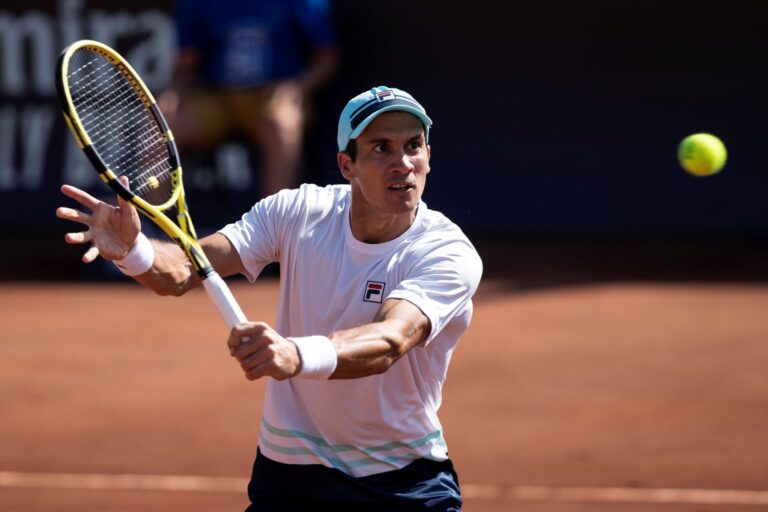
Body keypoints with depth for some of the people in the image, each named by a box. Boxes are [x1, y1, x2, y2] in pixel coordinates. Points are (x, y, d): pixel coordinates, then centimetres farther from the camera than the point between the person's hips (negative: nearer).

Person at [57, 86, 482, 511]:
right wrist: (130, 250, -39)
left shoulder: (451, 255, -19)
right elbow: (180, 273, -15)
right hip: (287, 474, 2)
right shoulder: (298, 213, -7)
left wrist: (297, 355, -56)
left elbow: (389, 343, -37)